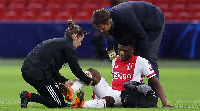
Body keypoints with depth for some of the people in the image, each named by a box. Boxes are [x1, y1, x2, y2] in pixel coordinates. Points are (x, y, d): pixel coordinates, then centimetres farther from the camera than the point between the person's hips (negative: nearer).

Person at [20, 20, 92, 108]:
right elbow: (76, 69, -1)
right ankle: (28, 96, -11)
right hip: (38, 73, -10)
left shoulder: (58, 41, 24)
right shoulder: (68, 46, -4)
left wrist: (64, 81, 14)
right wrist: (89, 81, 13)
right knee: (58, 103, -3)